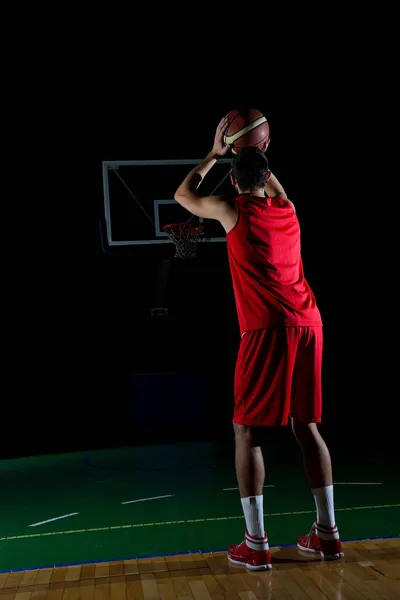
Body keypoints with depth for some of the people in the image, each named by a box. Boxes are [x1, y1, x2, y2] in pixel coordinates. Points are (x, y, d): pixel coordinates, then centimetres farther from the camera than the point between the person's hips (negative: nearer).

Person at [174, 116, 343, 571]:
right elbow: (273, 188, 43)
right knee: (307, 427, 13)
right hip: (308, 326, 6)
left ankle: (255, 543, 2)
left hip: (267, 330, -6)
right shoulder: (288, 210, 15)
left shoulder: (233, 212, 2)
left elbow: (183, 195, 21)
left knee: (247, 432, 2)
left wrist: (214, 154, 30)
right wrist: (258, 156, 47)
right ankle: (327, 533, 18)